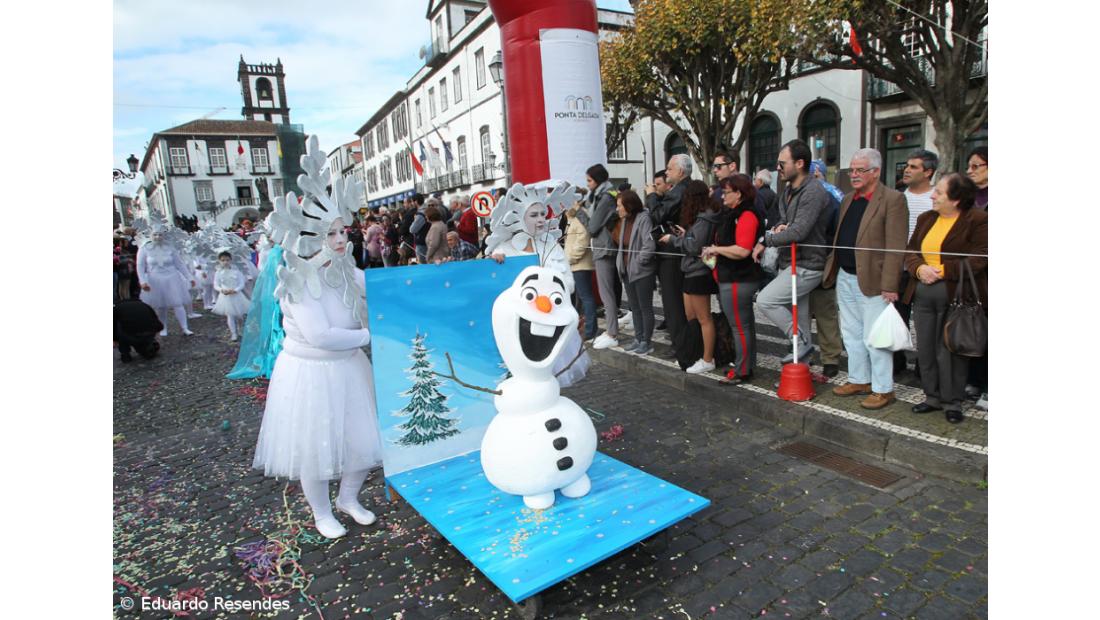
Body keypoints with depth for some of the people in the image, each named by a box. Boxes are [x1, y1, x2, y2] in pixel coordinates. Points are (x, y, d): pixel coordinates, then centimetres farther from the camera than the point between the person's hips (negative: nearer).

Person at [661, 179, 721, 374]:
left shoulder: (704, 218, -17)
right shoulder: (702, 216, 11)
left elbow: (695, 246, -21)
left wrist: (673, 238, -11)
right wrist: (685, 234, 7)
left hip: (699, 273, -10)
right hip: (693, 271, 10)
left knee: (703, 319, -1)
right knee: (690, 317, 15)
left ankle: (707, 360, 8)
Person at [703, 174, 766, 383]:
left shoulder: (746, 216, -17)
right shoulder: (733, 213, 15)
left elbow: (742, 250, -26)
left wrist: (716, 249, -16)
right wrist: (715, 251, 8)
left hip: (737, 281, -11)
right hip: (733, 278, 11)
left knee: (740, 326, -2)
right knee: (745, 324, 18)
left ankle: (742, 371, 7)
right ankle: (748, 365, 29)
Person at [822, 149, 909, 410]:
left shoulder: (892, 199, -9)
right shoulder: (848, 200, 14)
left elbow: (895, 247, -15)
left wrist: (889, 285, -18)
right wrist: (832, 269, 9)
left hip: (872, 281, -7)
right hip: (845, 278, 8)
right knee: (852, 334, 15)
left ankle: (883, 389, 11)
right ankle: (859, 380, 29)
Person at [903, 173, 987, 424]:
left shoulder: (977, 220, -7)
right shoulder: (926, 219, 13)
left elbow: (980, 258, -14)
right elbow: (910, 250, 12)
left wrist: (943, 270, -18)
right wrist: (919, 268, -8)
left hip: (954, 295, -6)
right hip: (923, 293, 6)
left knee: (949, 351, 0)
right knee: (925, 348, 11)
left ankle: (953, 402, 17)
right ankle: (933, 397, 26)